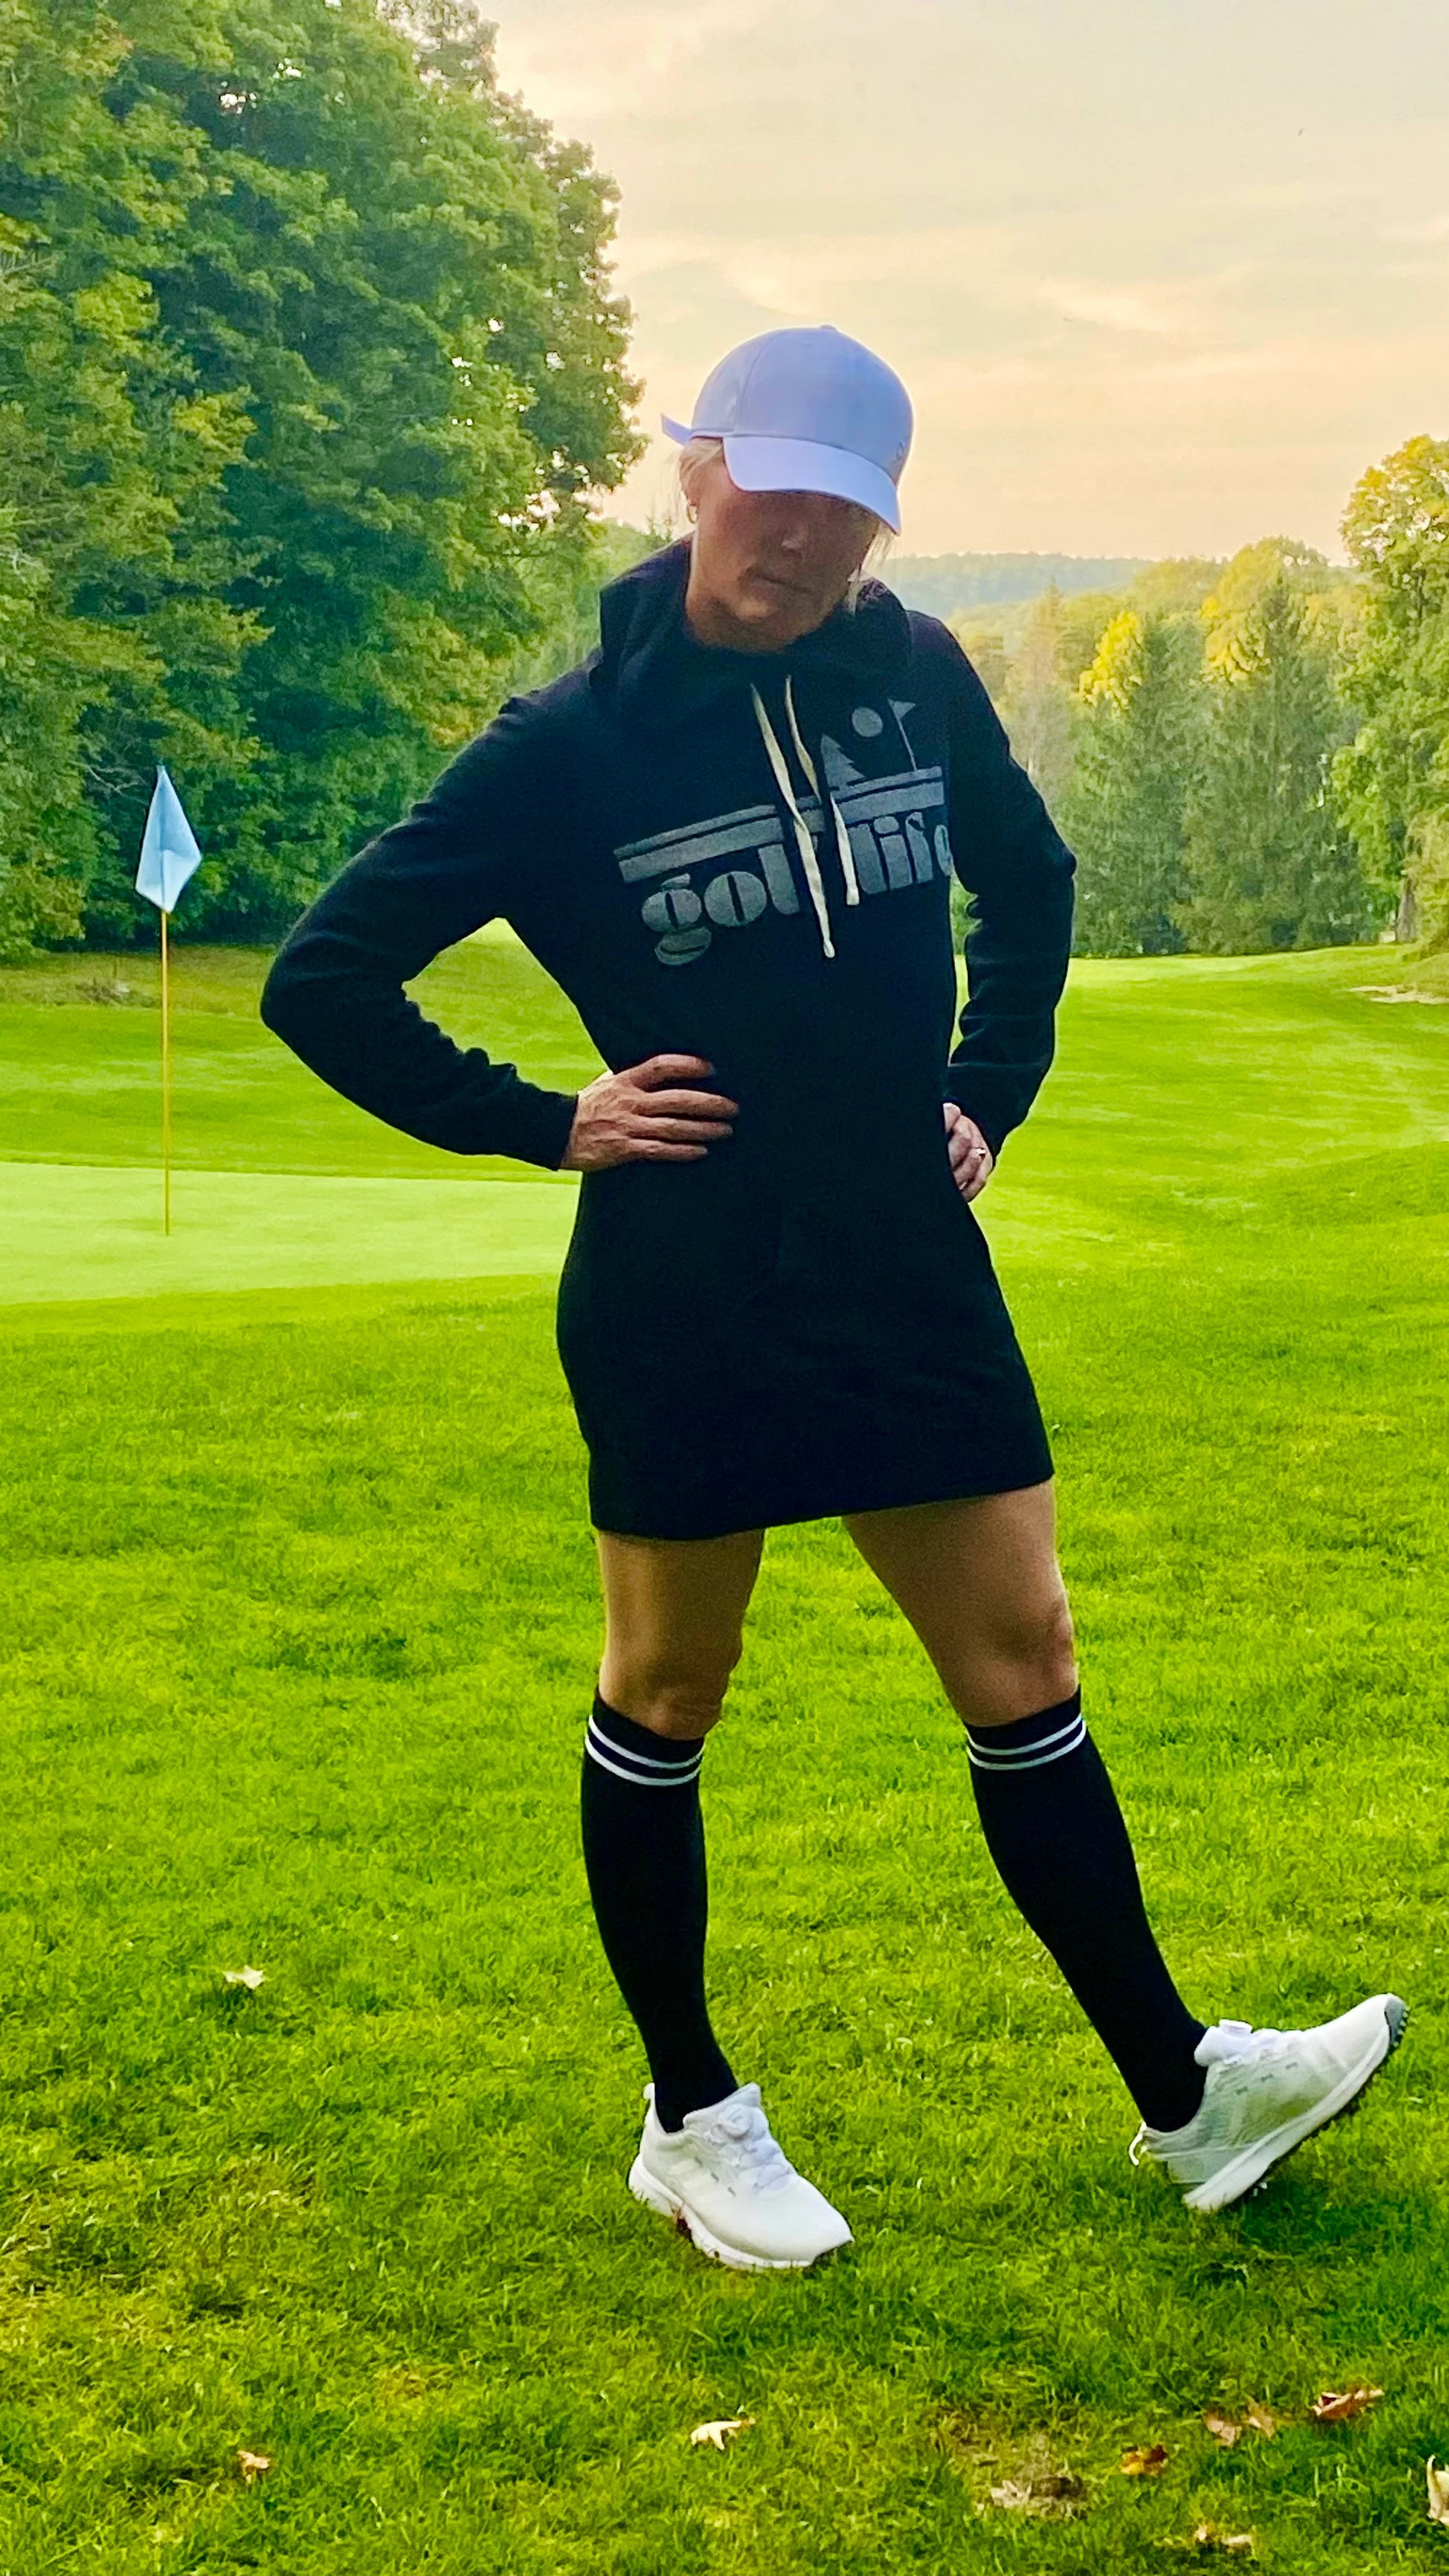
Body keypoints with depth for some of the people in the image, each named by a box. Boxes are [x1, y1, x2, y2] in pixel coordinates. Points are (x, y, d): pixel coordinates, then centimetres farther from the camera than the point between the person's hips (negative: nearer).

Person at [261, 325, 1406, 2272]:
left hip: (913, 1276, 4)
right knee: (667, 1696, 10)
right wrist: (549, 1126, -8)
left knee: (1024, 1670, 10)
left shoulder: (917, 678, 1)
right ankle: (694, 2122, 27)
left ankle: (1183, 2093, 23)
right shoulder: (571, 744, -11)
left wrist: (988, 1094, 11)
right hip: (684, 1296, -4)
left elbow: (1029, 884, 21)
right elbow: (324, 979, -7)